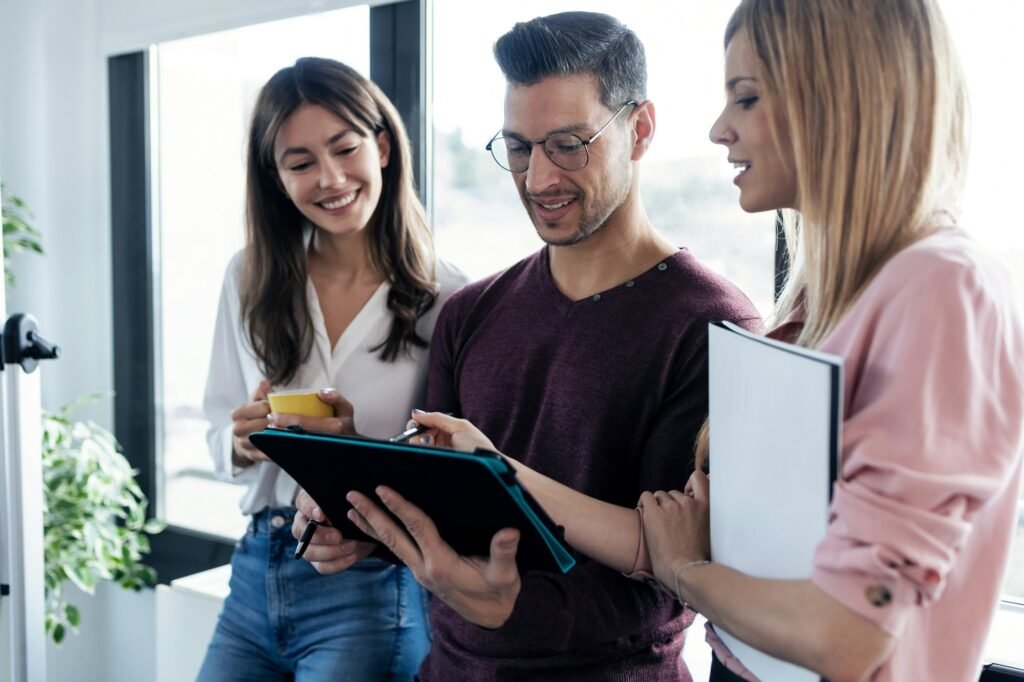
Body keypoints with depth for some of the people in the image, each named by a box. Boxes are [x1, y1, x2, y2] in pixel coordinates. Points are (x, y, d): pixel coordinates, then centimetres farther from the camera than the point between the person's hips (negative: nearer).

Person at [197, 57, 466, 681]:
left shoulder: (445, 298, -11)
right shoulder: (250, 281, 2)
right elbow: (220, 436, 9)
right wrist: (243, 441, -13)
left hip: (370, 588, -4)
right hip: (256, 576, 4)